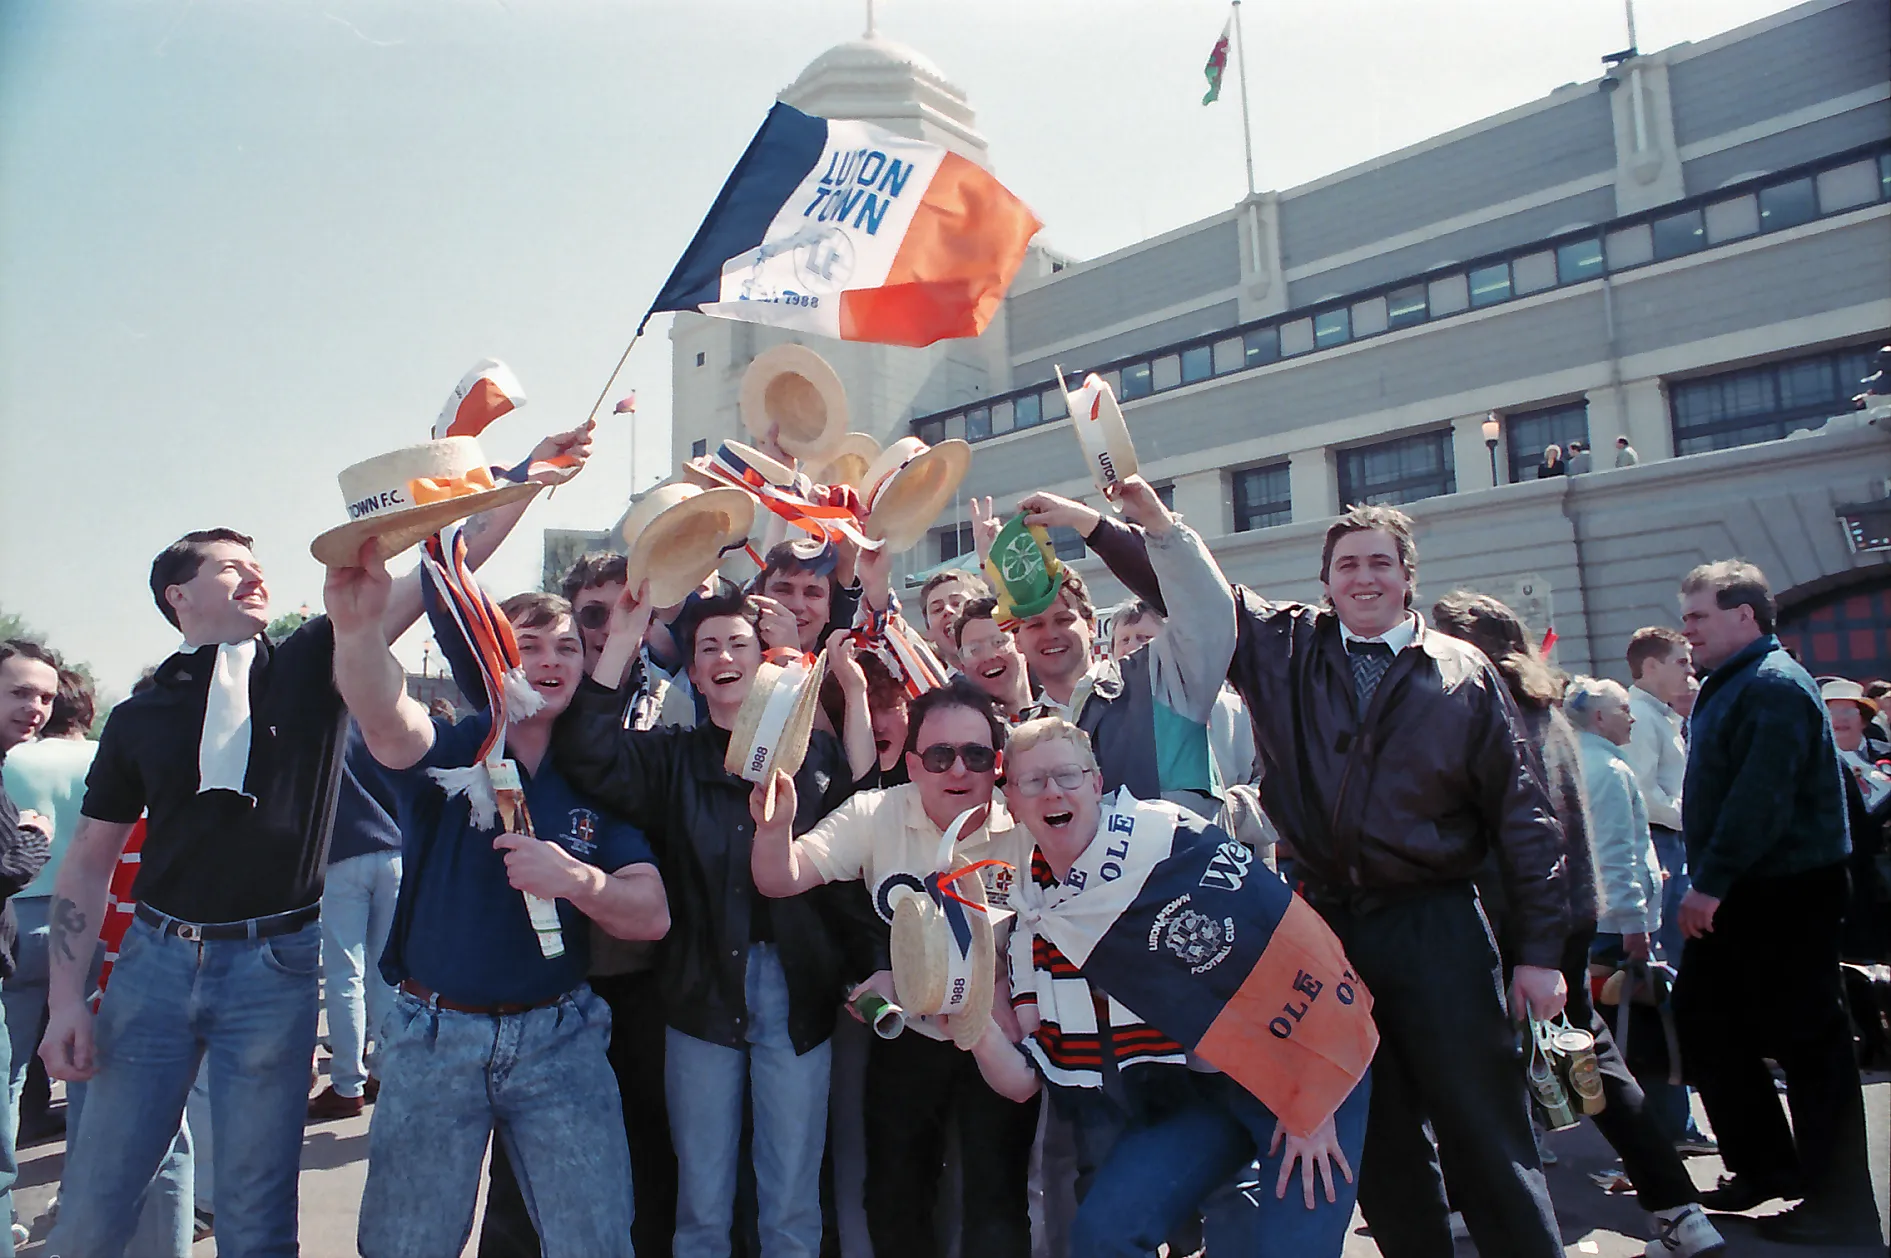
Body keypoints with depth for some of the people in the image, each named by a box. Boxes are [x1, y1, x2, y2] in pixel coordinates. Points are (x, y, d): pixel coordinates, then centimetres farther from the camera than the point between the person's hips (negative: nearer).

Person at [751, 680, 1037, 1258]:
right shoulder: (877, 816, -11)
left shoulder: (1024, 831, -17)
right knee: (893, 1201, 16)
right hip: (905, 1040, 2)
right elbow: (781, 880, -16)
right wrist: (774, 825, -38)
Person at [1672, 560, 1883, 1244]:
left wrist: (1711, 881, -25)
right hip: (1739, 894, 10)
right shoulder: (1727, 686, 16)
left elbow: (1760, 797, -25)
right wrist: (1707, 882, 17)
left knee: (1807, 1039, -2)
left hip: (1784, 896, -10)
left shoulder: (1774, 686, -16)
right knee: (1701, 1016, 13)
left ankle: (1839, 1207, 9)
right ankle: (1764, 1165, 25)